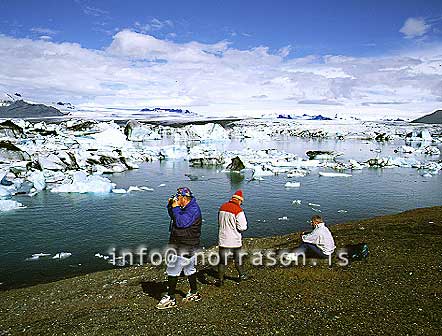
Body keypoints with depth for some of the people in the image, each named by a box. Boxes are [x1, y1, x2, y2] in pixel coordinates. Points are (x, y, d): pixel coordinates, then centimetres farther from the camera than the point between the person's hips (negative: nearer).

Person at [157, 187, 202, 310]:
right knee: (189, 269, 18)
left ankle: (170, 298, 3)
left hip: (185, 247, -10)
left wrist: (176, 208, -19)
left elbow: (181, 222, -30)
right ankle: (194, 293, 30)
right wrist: (170, 205, 7)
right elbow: (173, 215, 26)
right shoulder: (186, 207, 12)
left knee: (172, 271, -5)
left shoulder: (193, 209, -20)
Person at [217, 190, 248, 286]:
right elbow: (242, 227, -16)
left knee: (222, 260, 8)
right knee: (238, 258, 16)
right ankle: (241, 275, 33)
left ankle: (220, 280, 11)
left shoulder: (222, 207, 3)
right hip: (234, 240, -4)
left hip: (223, 239, 4)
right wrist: (244, 225, 5)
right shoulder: (238, 210, -17)